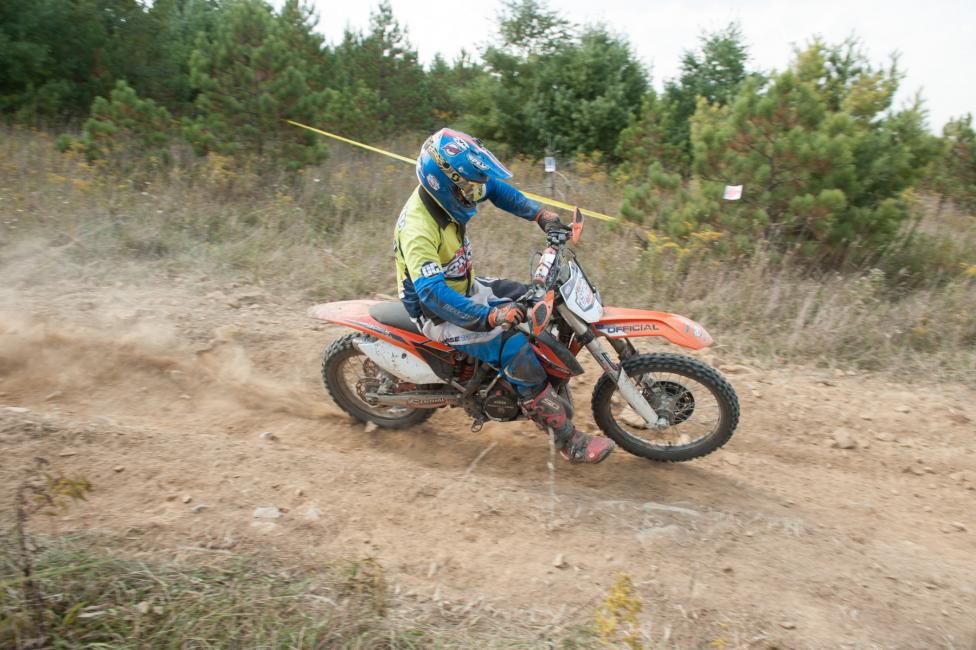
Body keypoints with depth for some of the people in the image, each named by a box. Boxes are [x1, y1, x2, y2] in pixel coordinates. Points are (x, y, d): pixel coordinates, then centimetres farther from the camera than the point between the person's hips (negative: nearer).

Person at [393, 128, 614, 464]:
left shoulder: (444, 191, -6)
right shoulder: (417, 229, -31)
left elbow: (494, 187, 11)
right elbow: (431, 292, -42)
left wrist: (540, 214, 1)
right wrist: (489, 316, -50)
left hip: (465, 289, 9)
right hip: (439, 313, -9)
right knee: (518, 351, -22)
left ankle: (553, 378, 27)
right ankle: (569, 440, -11)